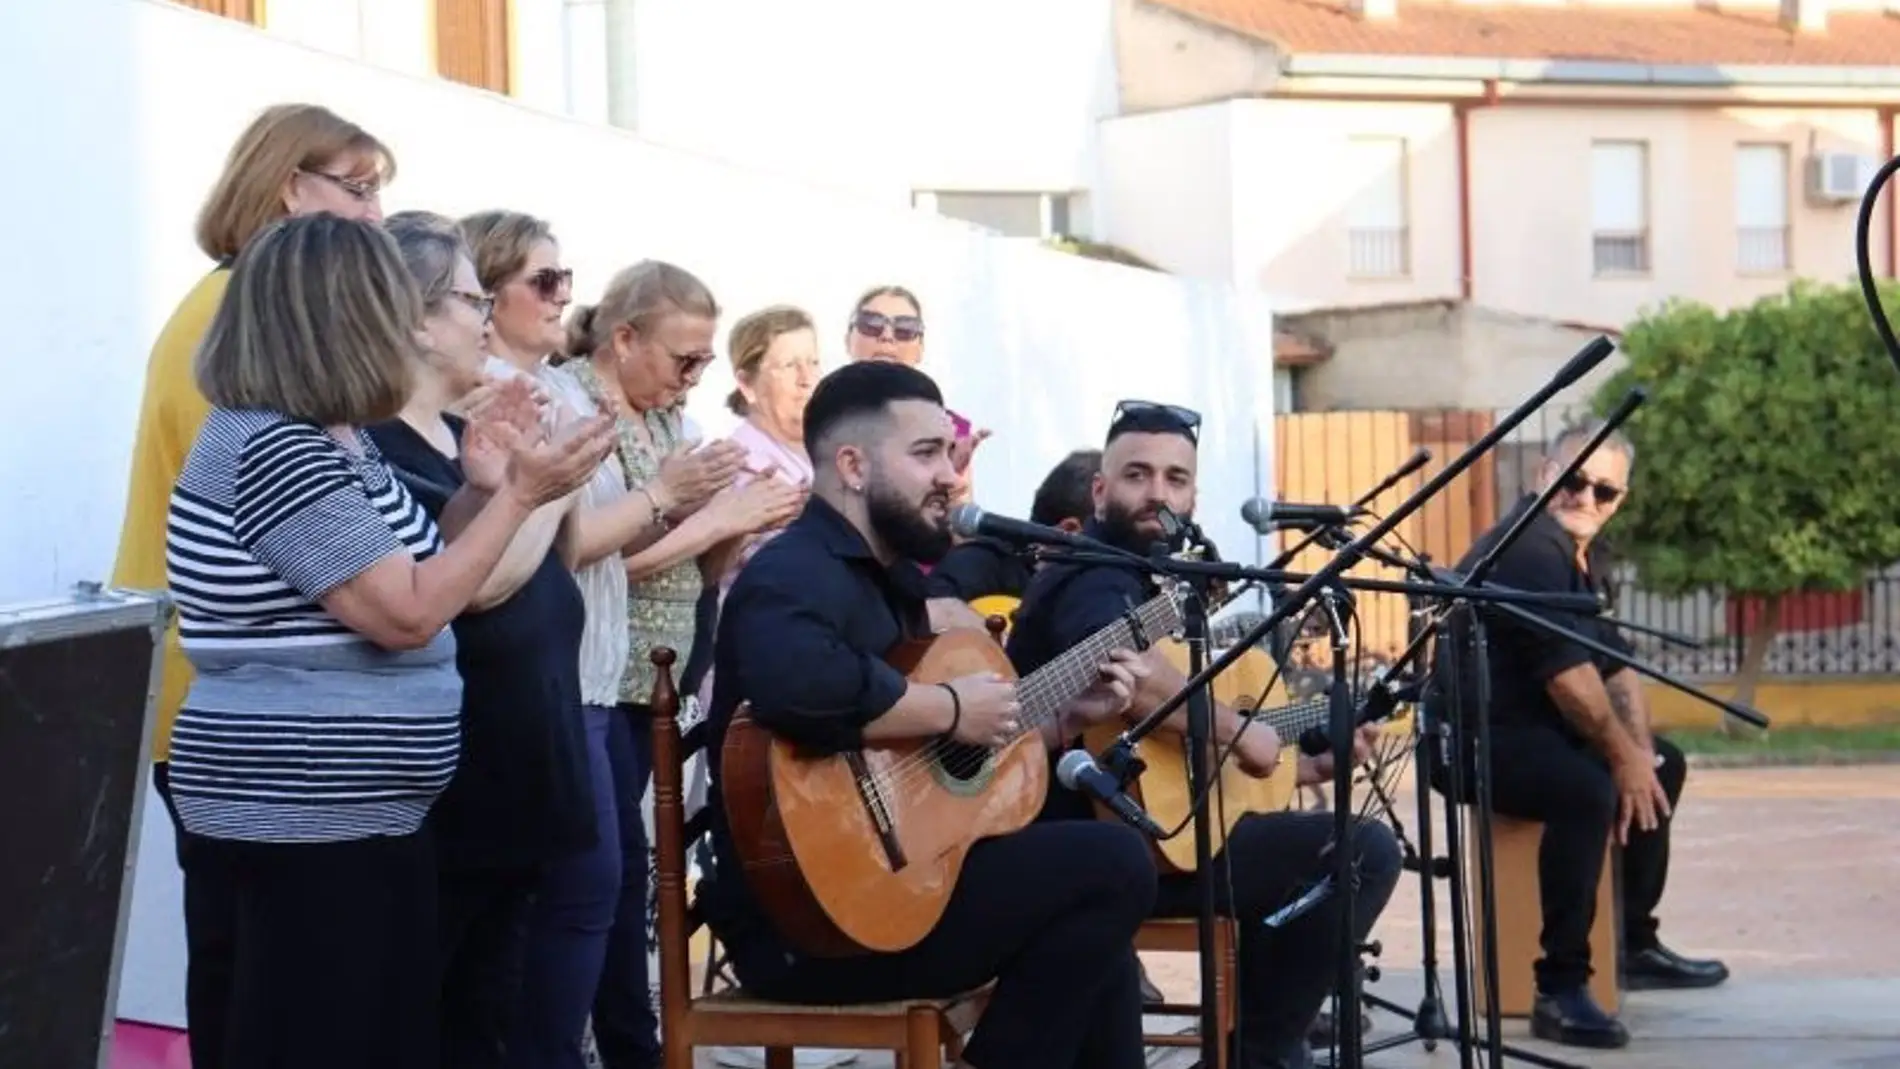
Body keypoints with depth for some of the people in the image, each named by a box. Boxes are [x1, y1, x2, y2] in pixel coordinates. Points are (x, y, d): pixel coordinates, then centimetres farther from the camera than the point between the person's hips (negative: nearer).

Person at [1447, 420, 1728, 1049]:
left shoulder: (1584, 555, 14)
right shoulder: (1531, 549, -20)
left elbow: (1615, 664, 13)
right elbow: (1567, 673, -25)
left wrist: (1640, 750, -1)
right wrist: (1622, 757, -18)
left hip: (1536, 730, 12)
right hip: (1475, 741, -12)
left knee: (1663, 765, 23)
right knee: (1587, 790, -36)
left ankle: (1635, 947, 31)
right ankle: (1561, 991, -34)